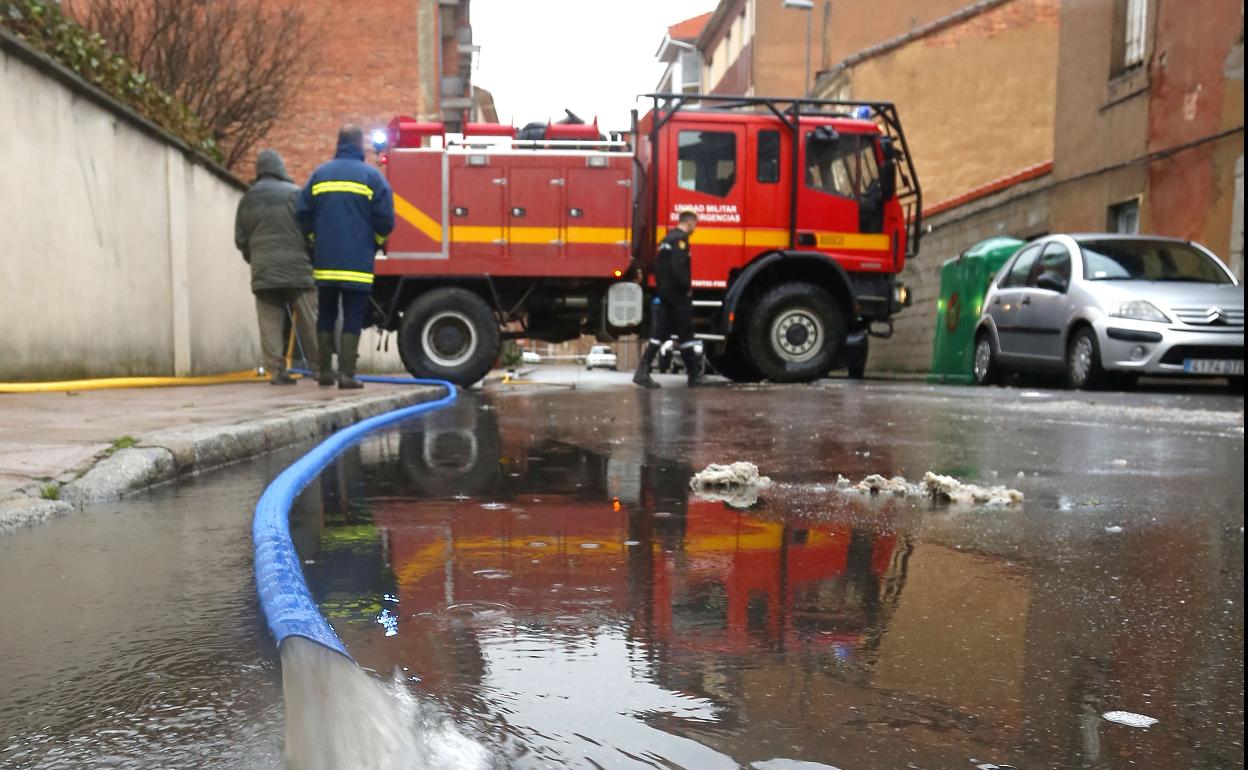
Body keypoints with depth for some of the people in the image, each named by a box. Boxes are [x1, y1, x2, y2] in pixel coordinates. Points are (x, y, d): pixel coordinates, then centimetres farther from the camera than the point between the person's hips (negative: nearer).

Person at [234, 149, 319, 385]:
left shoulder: (248, 199, 11)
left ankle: (277, 370, -1)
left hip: (263, 272, 3)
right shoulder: (295, 193, -2)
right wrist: (311, 259, 14)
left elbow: (240, 239, 14)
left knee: (270, 324, 3)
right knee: (310, 322, 2)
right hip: (297, 268, -3)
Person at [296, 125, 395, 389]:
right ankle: (347, 374, -5)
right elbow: (385, 220, -7)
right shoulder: (371, 176, -3)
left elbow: (302, 213, 3)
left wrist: (317, 239, 18)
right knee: (353, 318, -1)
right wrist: (374, 243, 12)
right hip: (358, 263, -3)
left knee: (325, 317, 14)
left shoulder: (319, 174, 7)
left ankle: (325, 371, 16)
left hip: (325, 262, 3)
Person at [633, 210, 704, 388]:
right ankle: (695, 375, 10)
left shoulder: (667, 239, 16)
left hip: (664, 293, 9)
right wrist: (688, 288, -15)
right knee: (685, 335, 0)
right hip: (678, 294, -9)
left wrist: (662, 285, 18)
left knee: (659, 333, 5)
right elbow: (678, 267, -24)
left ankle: (642, 371, -3)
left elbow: (658, 266, 19)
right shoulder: (681, 239, -13)